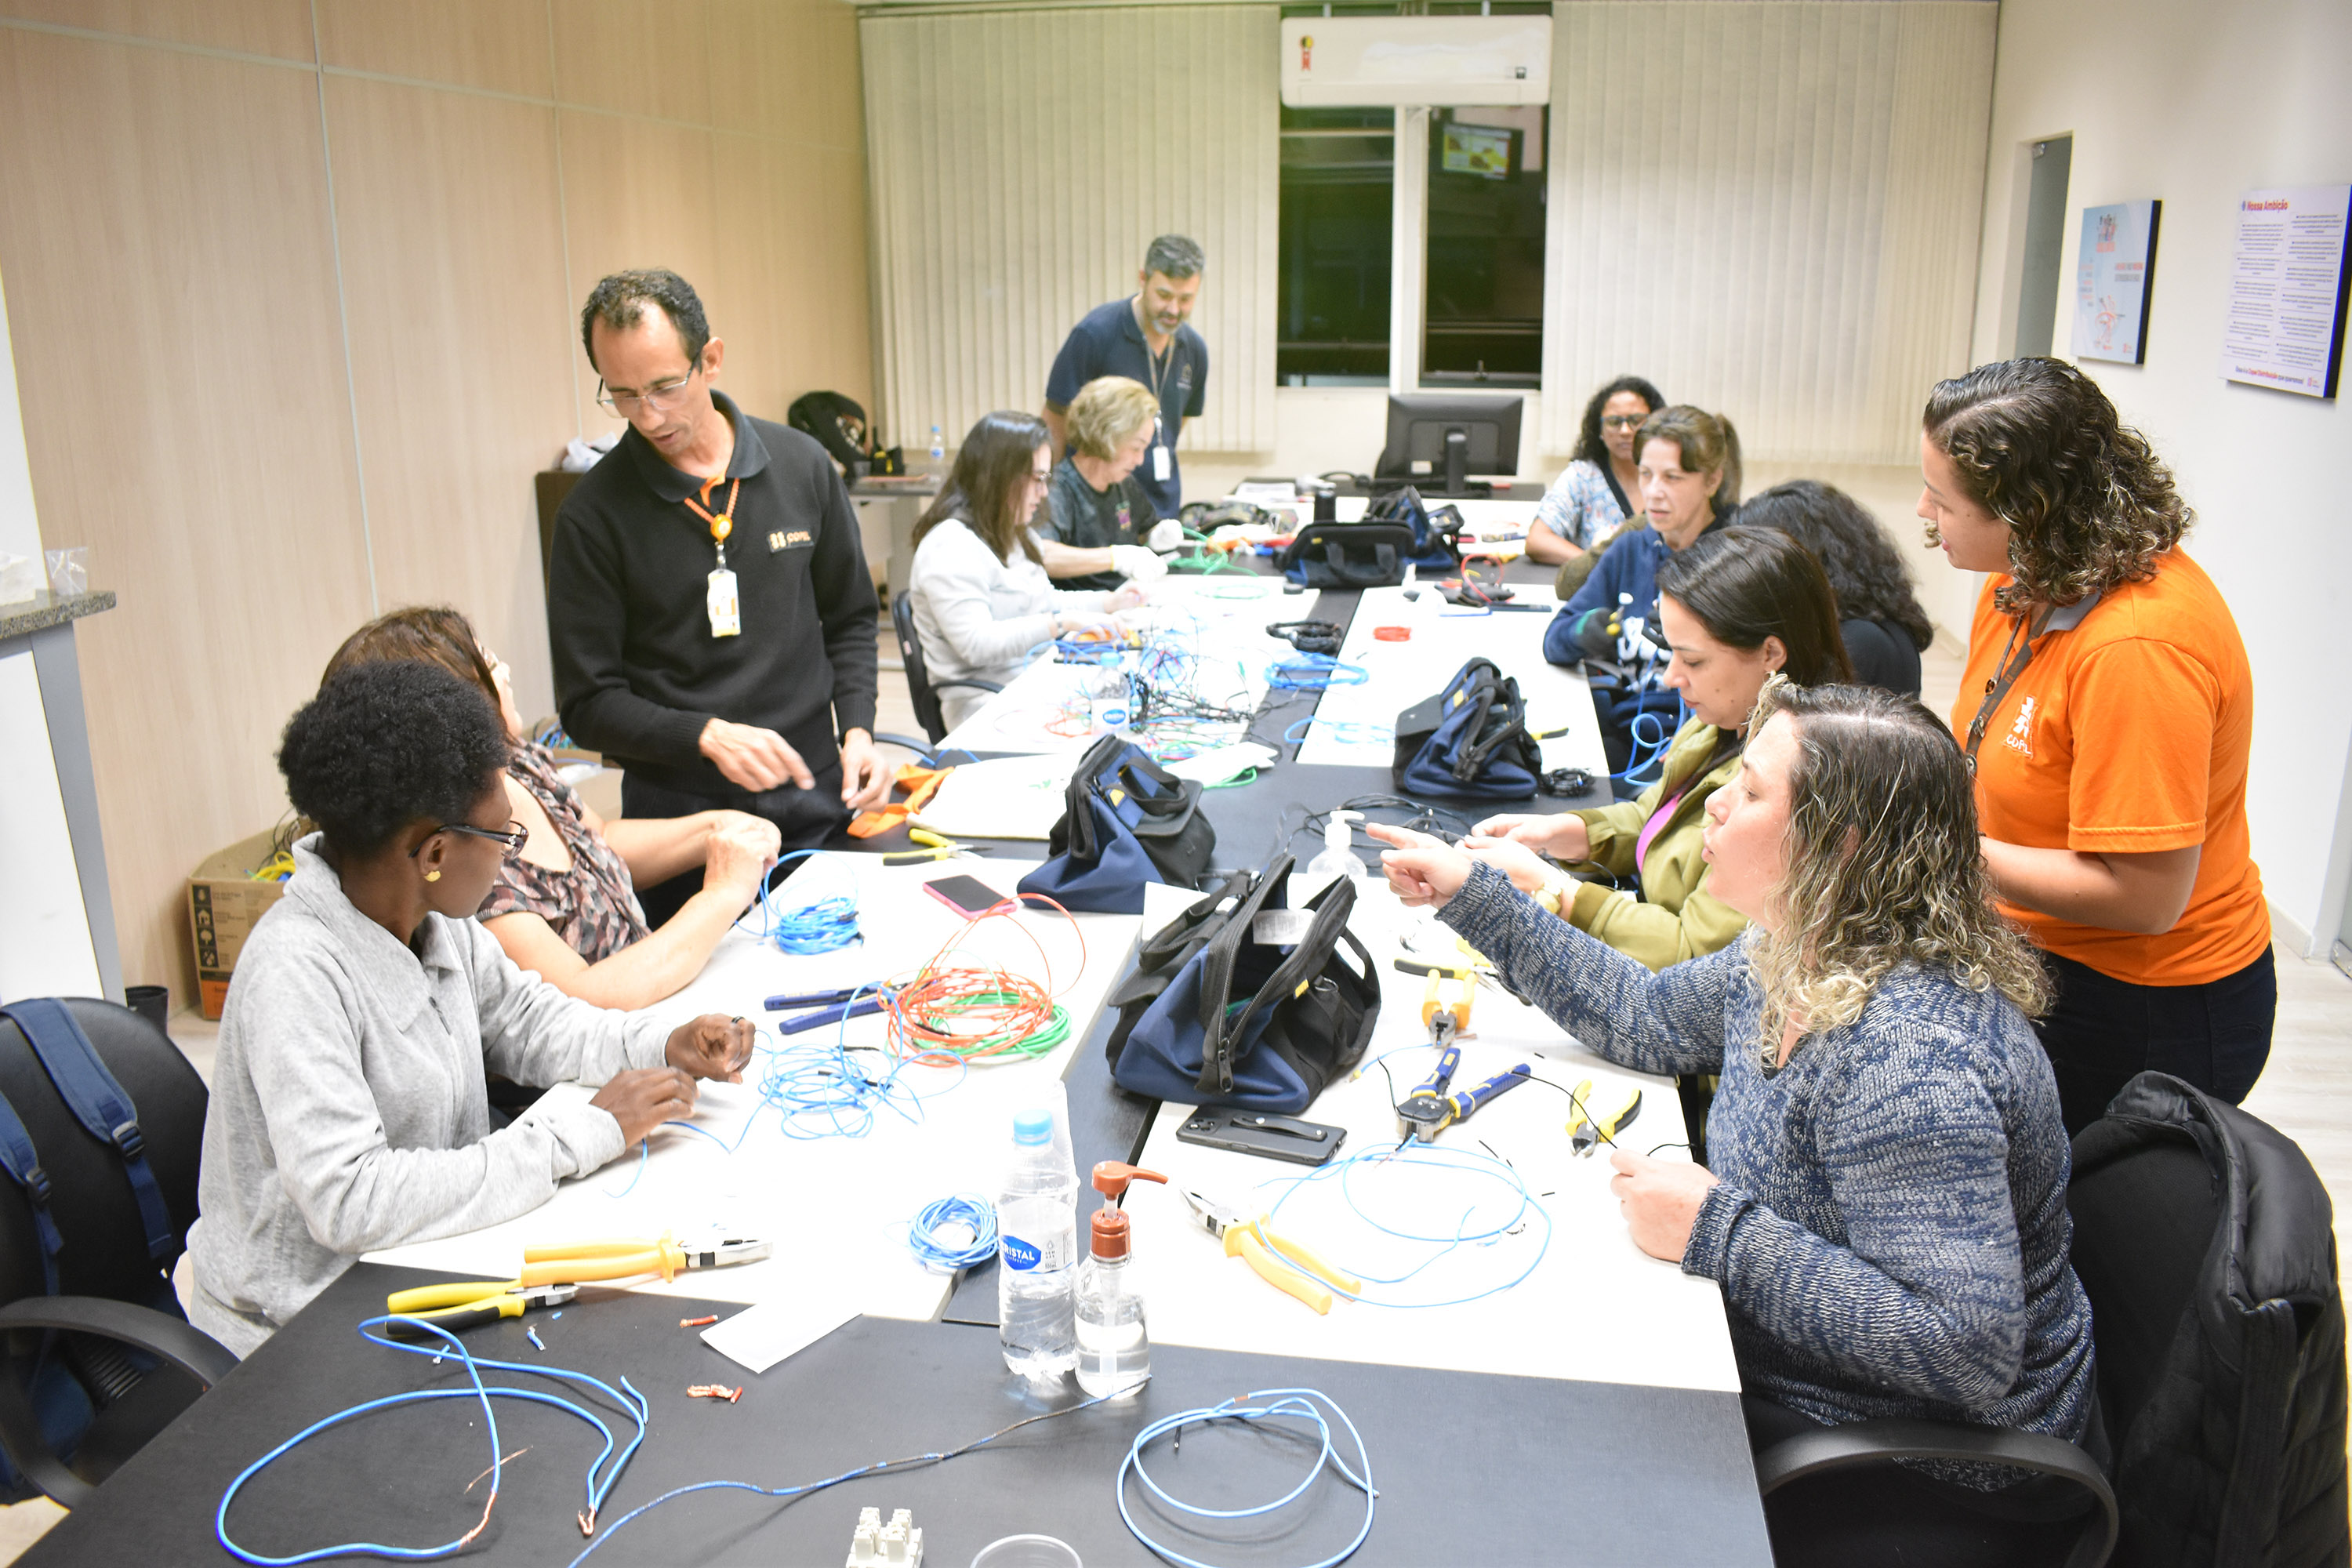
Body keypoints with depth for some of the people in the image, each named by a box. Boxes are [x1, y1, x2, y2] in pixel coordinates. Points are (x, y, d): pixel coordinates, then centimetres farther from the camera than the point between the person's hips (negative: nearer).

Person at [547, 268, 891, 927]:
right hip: (680, 820, -3)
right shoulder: (594, 514, -7)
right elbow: (588, 704, -6)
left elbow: (850, 620, 12)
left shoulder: (802, 466, 2)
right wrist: (708, 735, -20)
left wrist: (857, 730, -4)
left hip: (816, 805, 3)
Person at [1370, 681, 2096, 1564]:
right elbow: (1648, 1017, 13)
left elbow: (1967, 1349, -34)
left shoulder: (1909, 1060, -32)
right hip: (1787, 1374, 8)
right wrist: (1474, 898, 10)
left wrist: (1717, 1230, -31)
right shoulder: (1796, 962, -4)